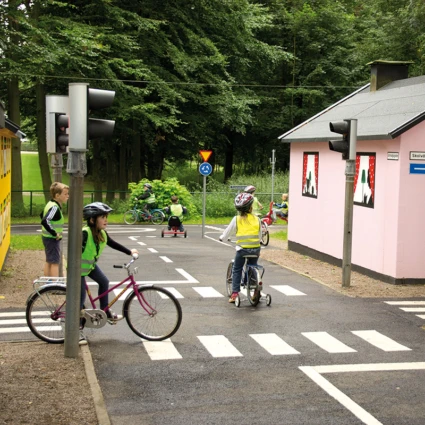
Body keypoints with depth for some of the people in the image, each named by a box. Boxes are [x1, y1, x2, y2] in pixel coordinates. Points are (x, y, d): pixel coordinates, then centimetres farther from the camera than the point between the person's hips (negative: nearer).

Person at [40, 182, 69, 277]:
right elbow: (45, 221, -35)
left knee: (48, 261, 17)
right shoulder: (55, 207, -23)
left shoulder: (50, 204, 8)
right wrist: (54, 233, -26)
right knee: (55, 262, -5)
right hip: (52, 239, -10)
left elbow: (42, 215, 25)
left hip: (46, 237, 10)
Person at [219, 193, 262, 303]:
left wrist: (222, 237, 27)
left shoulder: (236, 219, -3)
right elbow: (260, 236, 11)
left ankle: (235, 293, 5)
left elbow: (228, 232, 7)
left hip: (242, 249, -2)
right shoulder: (256, 219, 2)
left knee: (237, 270, 13)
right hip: (255, 249, 2)